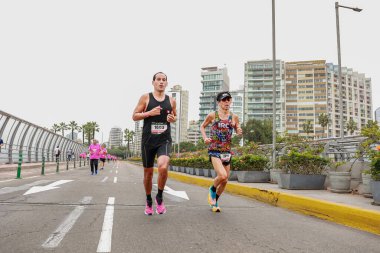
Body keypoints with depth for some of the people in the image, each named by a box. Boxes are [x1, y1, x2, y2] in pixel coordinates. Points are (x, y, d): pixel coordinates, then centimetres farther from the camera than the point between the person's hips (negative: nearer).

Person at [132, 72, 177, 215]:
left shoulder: (171, 100, 8)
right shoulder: (145, 98, 1)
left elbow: (174, 116, 22)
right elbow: (134, 116, 1)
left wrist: (173, 119, -2)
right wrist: (150, 113, -15)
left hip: (164, 140, 0)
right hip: (148, 140, 0)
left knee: (163, 167, -25)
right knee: (148, 172, 10)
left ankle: (160, 197, 1)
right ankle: (149, 202, 33)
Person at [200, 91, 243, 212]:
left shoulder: (234, 117, 4)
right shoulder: (212, 115, -2)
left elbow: (238, 130, 16)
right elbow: (202, 126, 11)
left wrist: (239, 132, -7)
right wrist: (205, 138, -5)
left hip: (227, 151, 4)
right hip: (214, 150, -4)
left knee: (225, 181, 9)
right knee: (222, 175, -23)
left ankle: (215, 201, 33)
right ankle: (212, 189, 11)